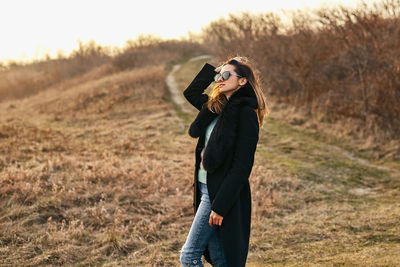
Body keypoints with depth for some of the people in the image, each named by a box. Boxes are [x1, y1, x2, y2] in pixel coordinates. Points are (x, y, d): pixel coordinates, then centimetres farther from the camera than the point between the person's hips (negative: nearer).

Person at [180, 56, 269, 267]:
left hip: (222, 192, -8)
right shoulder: (217, 107, 9)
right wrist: (212, 69, 14)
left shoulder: (246, 113, -15)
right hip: (206, 188, 8)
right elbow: (191, 93, 28)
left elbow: (242, 165, -19)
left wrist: (220, 205, -21)